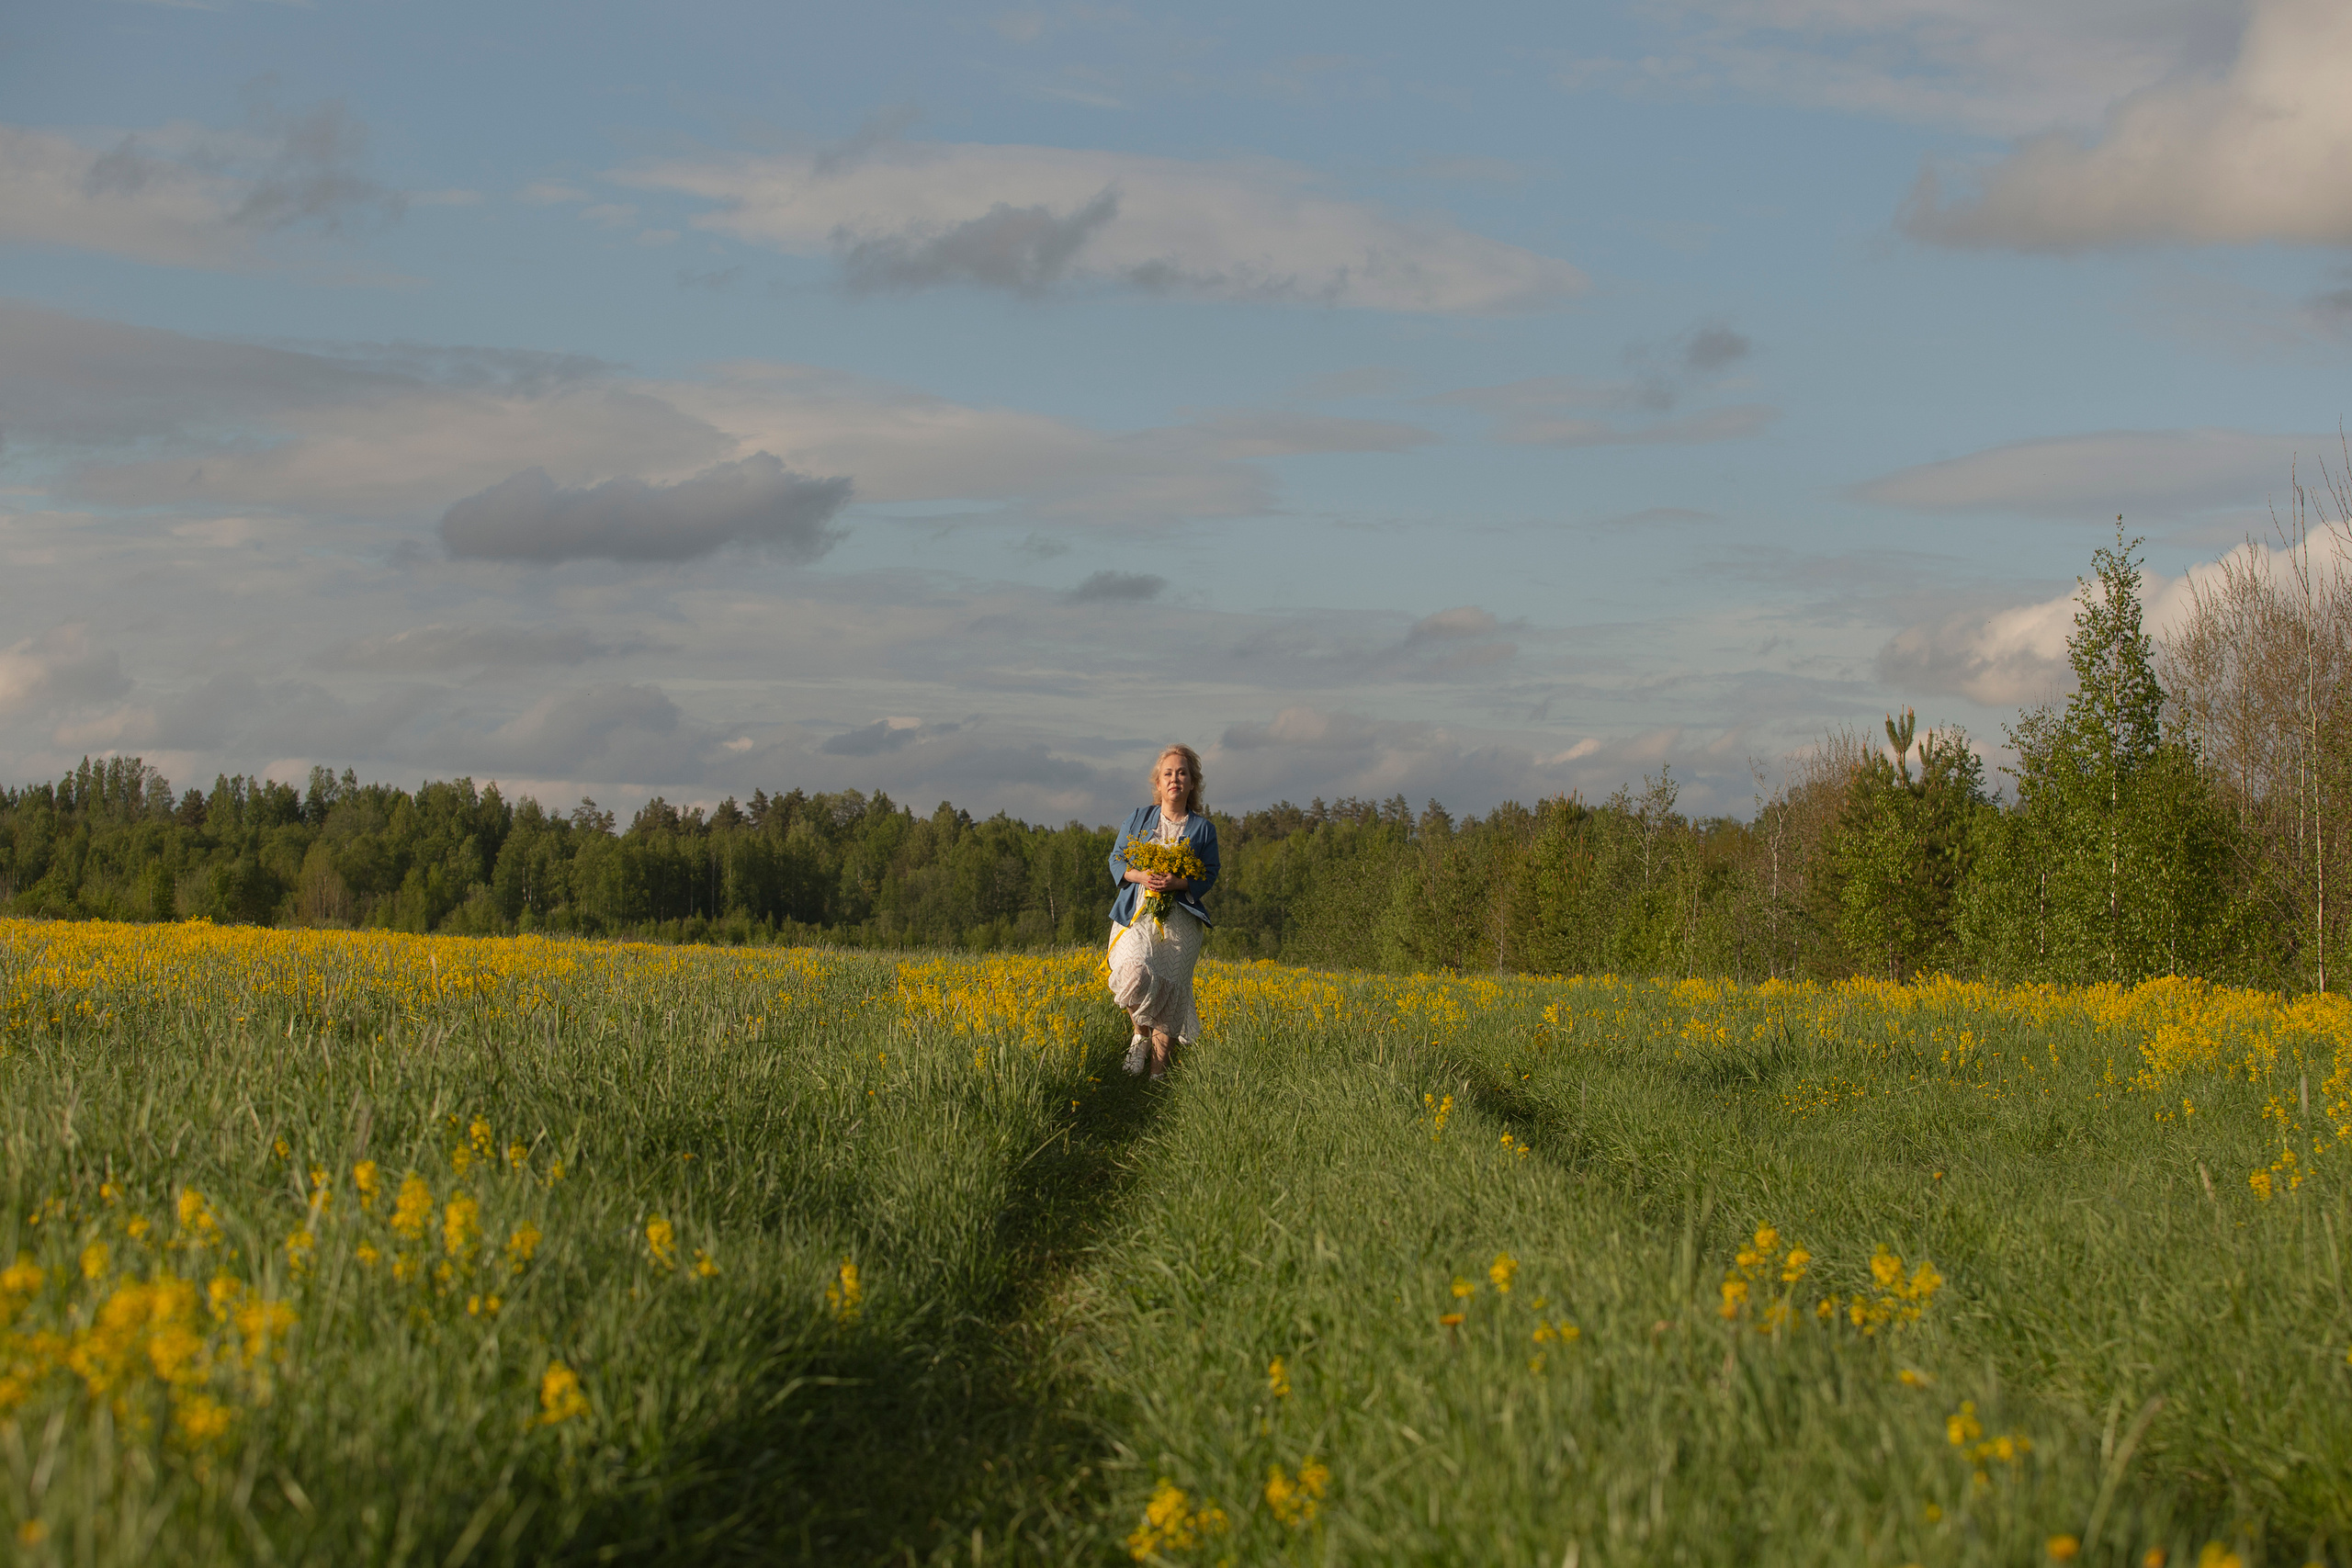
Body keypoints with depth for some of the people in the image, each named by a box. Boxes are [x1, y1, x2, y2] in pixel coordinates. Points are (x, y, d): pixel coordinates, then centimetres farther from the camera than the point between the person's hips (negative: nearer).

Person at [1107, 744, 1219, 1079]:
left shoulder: (1203, 829, 8)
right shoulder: (1139, 818, 11)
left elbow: (1209, 876, 4)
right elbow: (1116, 861, 11)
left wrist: (1177, 883, -16)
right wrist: (1140, 876, -11)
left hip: (1178, 918, 0)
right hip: (1136, 913, 0)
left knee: (1169, 992, -8)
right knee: (1134, 974, -26)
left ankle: (1159, 1073, 1)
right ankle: (1141, 1034, 3)